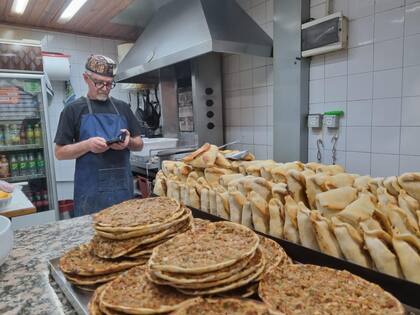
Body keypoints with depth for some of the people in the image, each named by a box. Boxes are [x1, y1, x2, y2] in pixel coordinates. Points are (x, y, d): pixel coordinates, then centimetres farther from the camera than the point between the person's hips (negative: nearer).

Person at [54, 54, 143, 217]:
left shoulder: (122, 107, 9)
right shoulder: (74, 109, 1)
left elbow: (139, 144, 13)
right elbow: (60, 152, 1)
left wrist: (128, 141, -9)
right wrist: (87, 145, -16)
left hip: (123, 188, 3)